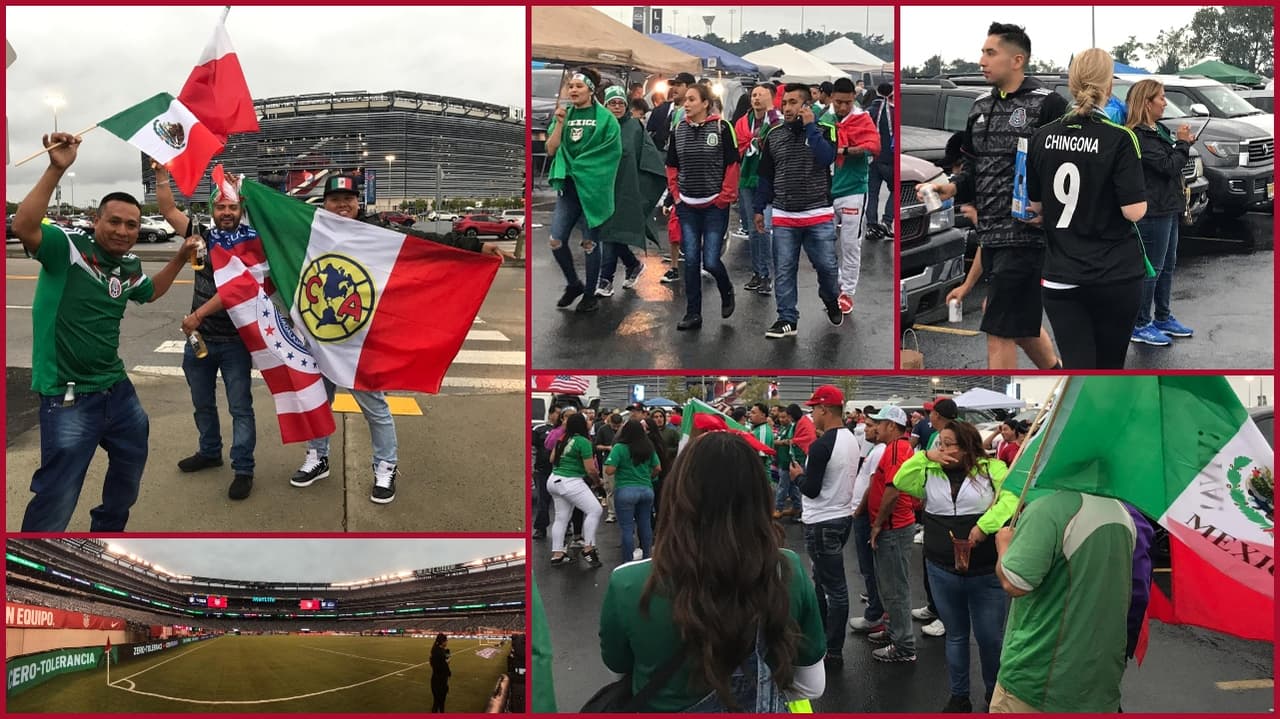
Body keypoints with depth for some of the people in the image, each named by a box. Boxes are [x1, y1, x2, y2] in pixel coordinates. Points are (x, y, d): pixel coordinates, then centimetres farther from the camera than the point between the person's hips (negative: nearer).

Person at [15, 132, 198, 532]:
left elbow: (149, 292, 30)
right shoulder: (67, 247, -14)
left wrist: (179, 260, 17)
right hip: (68, 398, -8)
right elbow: (23, 227, -34)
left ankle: (106, 532, 51)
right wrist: (56, 170, -39)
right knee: (57, 497, -3)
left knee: (132, 460, 27)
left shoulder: (129, 266, 7)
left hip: (117, 389, 8)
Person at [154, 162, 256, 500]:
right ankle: (210, 452, 38)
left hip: (234, 341, -5)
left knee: (240, 407, -2)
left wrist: (199, 314, -25)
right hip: (198, 338, 5)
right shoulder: (202, 238, 5)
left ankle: (243, 469, 3)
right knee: (202, 403, 19)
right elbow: (169, 210, 2)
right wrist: (161, 174, -9)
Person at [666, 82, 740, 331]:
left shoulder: (721, 127, -7)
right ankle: (693, 313, 11)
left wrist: (725, 197, -8)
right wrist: (676, 194, 7)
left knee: (710, 261, -5)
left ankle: (727, 291, 27)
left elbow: (732, 165, -5)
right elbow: (671, 166, 15)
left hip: (715, 205, -4)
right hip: (687, 207, 4)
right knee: (691, 260, 3)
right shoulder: (678, 130, 5)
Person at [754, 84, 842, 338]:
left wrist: (810, 126, -14)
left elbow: (826, 158, -19)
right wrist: (759, 208, 11)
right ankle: (787, 320, 8)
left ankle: (832, 303, 30)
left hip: (819, 215, -2)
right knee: (784, 271, 1)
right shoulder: (774, 135, 9)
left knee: (827, 267, 2)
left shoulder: (823, 130, 1)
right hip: (783, 217, 2)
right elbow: (766, 176, 14)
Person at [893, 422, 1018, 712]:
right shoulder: (930, 473, 5)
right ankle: (959, 696, 28)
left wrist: (985, 525, -25)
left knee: (990, 636, 8)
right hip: (942, 570, 3)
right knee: (955, 634, 15)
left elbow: (1011, 496, -16)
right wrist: (925, 457, -11)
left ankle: (995, 693, 30)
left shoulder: (992, 468, -4)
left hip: (986, 572, -3)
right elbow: (900, 481, -5)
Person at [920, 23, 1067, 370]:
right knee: (1022, 323, 20)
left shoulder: (1047, 104, -8)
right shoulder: (980, 108, 14)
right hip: (991, 235, 8)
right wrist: (952, 188, 1)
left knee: (1000, 331, -7)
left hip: (1026, 234, -8)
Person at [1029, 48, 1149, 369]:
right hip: (1116, 276, -2)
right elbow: (1134, 210, -15)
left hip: (1061, 277, 2)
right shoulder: (1119, 138, -12)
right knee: (1110, 367, 17)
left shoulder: (1043, 137, 0)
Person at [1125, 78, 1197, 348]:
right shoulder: (1139, 136, -19)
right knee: (1151, 269, -4)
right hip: (1154, 211, -10)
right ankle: (1140, 325, 5)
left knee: (1167, 265, 17)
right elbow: (1168, 166, -21)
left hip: (1168, 209, 10)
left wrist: (1183, 143, 7)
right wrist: (1182, 143, -9)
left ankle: (1163, 318, 28)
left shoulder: (1156, 130, 13)